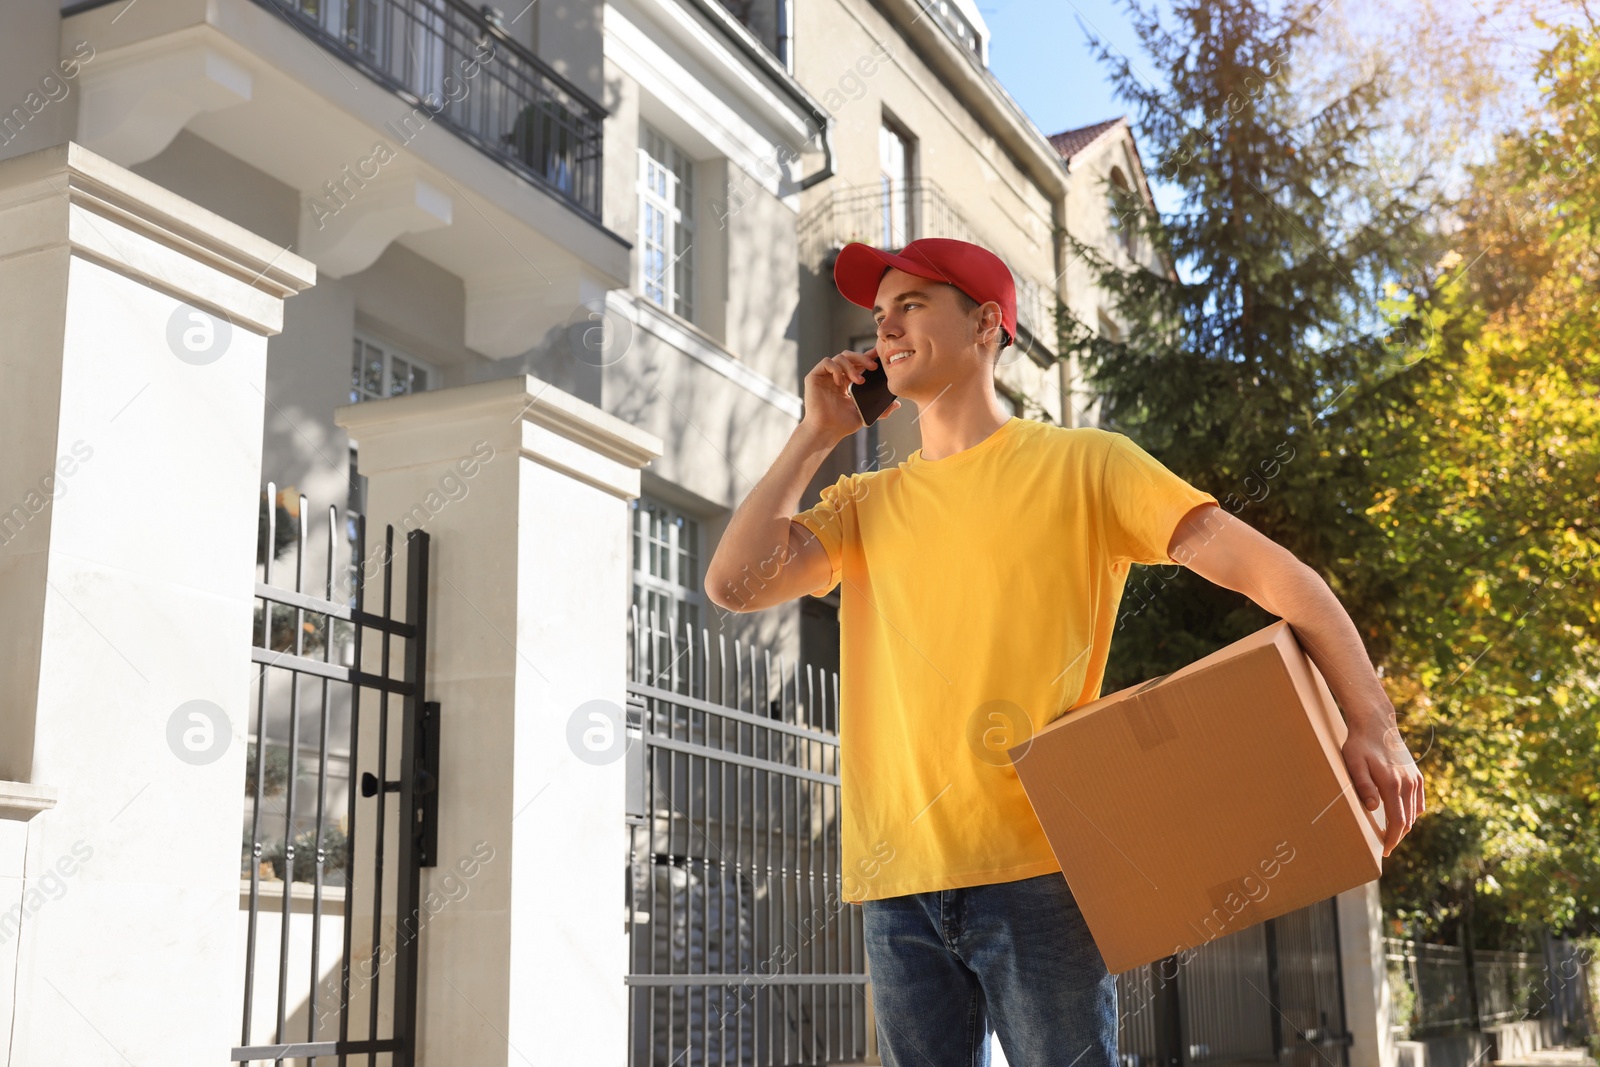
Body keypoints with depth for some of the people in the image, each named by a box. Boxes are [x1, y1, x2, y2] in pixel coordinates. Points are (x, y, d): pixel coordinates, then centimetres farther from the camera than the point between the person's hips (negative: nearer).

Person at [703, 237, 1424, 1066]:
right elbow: (734, 583, 0)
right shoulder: (864, 505, 16)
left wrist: (1371, 723, -15)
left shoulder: (1082, 464, 5)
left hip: (1036, 870, -3)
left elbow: (1269, 570, -3)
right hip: (897, 884, 4)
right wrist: (818, 433, 8)